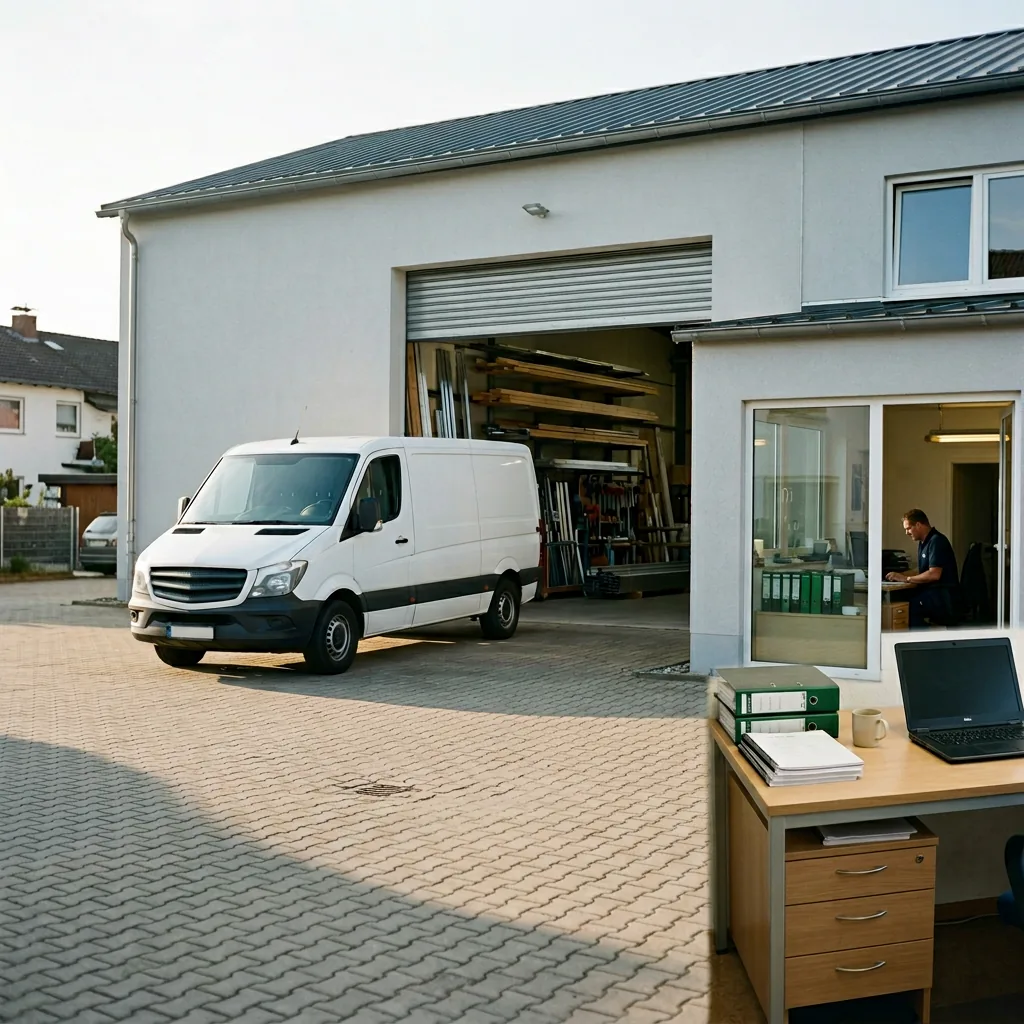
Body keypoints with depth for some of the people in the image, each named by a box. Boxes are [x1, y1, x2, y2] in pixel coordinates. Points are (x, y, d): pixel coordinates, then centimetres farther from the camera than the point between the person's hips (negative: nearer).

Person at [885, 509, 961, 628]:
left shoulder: (937, 541, -12)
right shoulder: (924, 542, 17)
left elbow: (934, 574, -21)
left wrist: (906, 579, -15)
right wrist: (900, 575, 5)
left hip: (944, 598, -9)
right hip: (932, 593, 9)